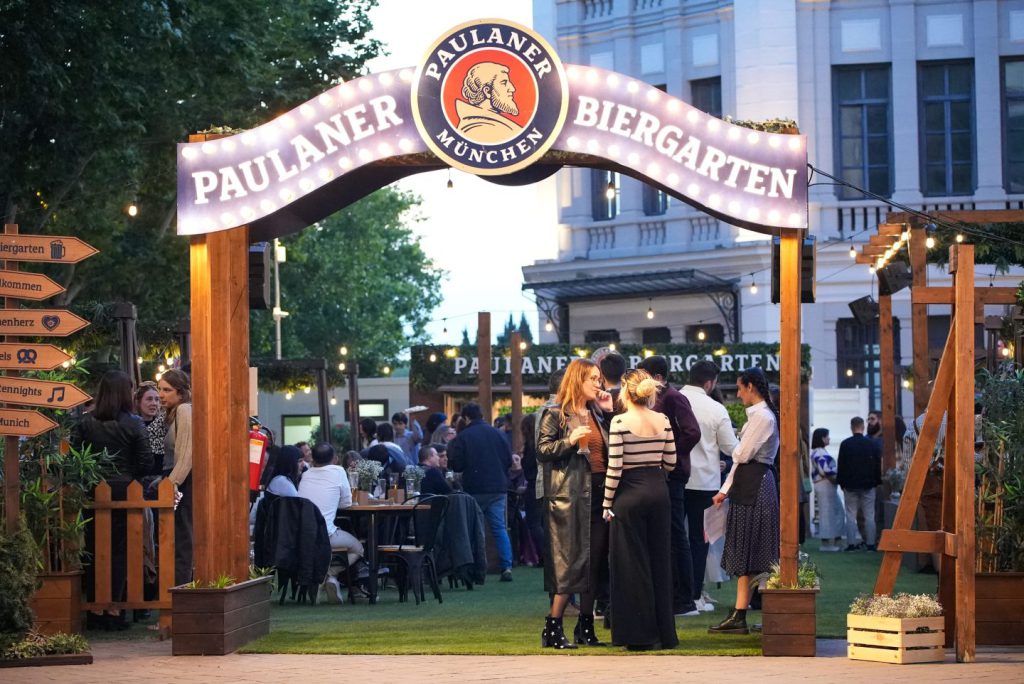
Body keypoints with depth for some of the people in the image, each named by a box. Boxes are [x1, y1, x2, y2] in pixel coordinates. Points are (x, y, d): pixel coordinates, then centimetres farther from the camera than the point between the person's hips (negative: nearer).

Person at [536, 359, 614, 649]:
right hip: (571, 495, -7)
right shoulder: (556, 414, -2)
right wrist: (569, 441, -21)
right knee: (572, 561, -9)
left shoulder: (596, 414, 18)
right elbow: (542, 451, -7)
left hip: (600, 493, 7)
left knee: (595, 562, 7)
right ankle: (553, 628, -4)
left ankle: (586, 626, 14)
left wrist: (609, 412, 9)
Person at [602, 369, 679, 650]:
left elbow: (614, 468, -12)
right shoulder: (663, 421, 4)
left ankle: (639, 634, 3)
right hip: (659, 491, 5)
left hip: (630, 493, -5)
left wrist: (607, 503, -4)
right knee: (660, 561, 11)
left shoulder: (620, 422, -10)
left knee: (632, 563, 2)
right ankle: (664, 633, 14)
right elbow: (670, 463, 7)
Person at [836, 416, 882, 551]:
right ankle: (870, 543, 2)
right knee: (869, 516, 4)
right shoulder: (872, 444, -1)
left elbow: (841, 465, -3)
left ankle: (851, 543, -1)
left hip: (850, 484, -1)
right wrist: (877, 481, 12)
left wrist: (841, 482, 6)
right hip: (868, 484, 1)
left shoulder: (845, 444, -5)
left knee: (851, 515, 3)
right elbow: (878, 465, 3)